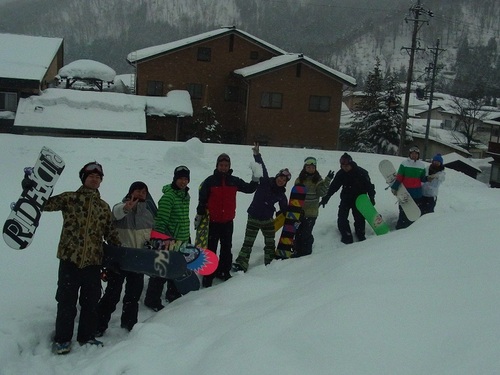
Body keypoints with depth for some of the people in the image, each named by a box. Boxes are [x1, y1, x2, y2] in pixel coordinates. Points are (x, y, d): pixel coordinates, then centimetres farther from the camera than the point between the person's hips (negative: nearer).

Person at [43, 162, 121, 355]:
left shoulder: (104, 207, 14)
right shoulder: (70, 198, 3)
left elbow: (110, 232, 17)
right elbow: (46, 204, -7)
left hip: (93, 261, 4)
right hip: (70, 258, -3)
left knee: (91, 301, 10)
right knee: (67, 299, 3)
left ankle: (86, 336, 26)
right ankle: (62, 339, 18)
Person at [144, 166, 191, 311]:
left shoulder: (185, 195, 9)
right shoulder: (168, 196, -17)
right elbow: (161, 220, -20)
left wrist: (187, 237, 23)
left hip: (182, 240, 8)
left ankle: (173, 294, 37)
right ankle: (152, 300, 10)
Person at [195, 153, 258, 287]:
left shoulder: (234, 181, 4)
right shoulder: (210, 181, -5)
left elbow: (249, 189, 10)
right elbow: (202, 199, -1)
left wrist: (255, 180, -6)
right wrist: (199, 215, -1)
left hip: (228, 221, 4)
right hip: (213, 221, -4)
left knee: (226, 247, 13)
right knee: (211, 248, 0)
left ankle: (224, 271, 26)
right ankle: (208, 274, 7)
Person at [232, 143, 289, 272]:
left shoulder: (281, 195, 1)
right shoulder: (265, 182, -7)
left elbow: (284, 210, 12)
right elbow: (262, 169, -20)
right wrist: (257, 155, -31)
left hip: (268, 220, 3)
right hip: (253, 218, -3)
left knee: (270, 244, 10)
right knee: (248, 243, -6)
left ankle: (270, 263, 25)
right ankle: (241, 264, -5)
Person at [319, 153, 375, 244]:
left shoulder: (361, 172, -14)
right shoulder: (341, 174, -7)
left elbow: (369, 185, -6)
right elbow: (333, 187, -1)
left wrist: (372, 198, -8)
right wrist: (326, 198, -5)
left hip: (359, 199, -2)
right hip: (346, 198, 2)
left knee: (359, 218, 1)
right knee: (342, 218, -7)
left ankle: (361, 236, 20)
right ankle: (347, 237, 2)